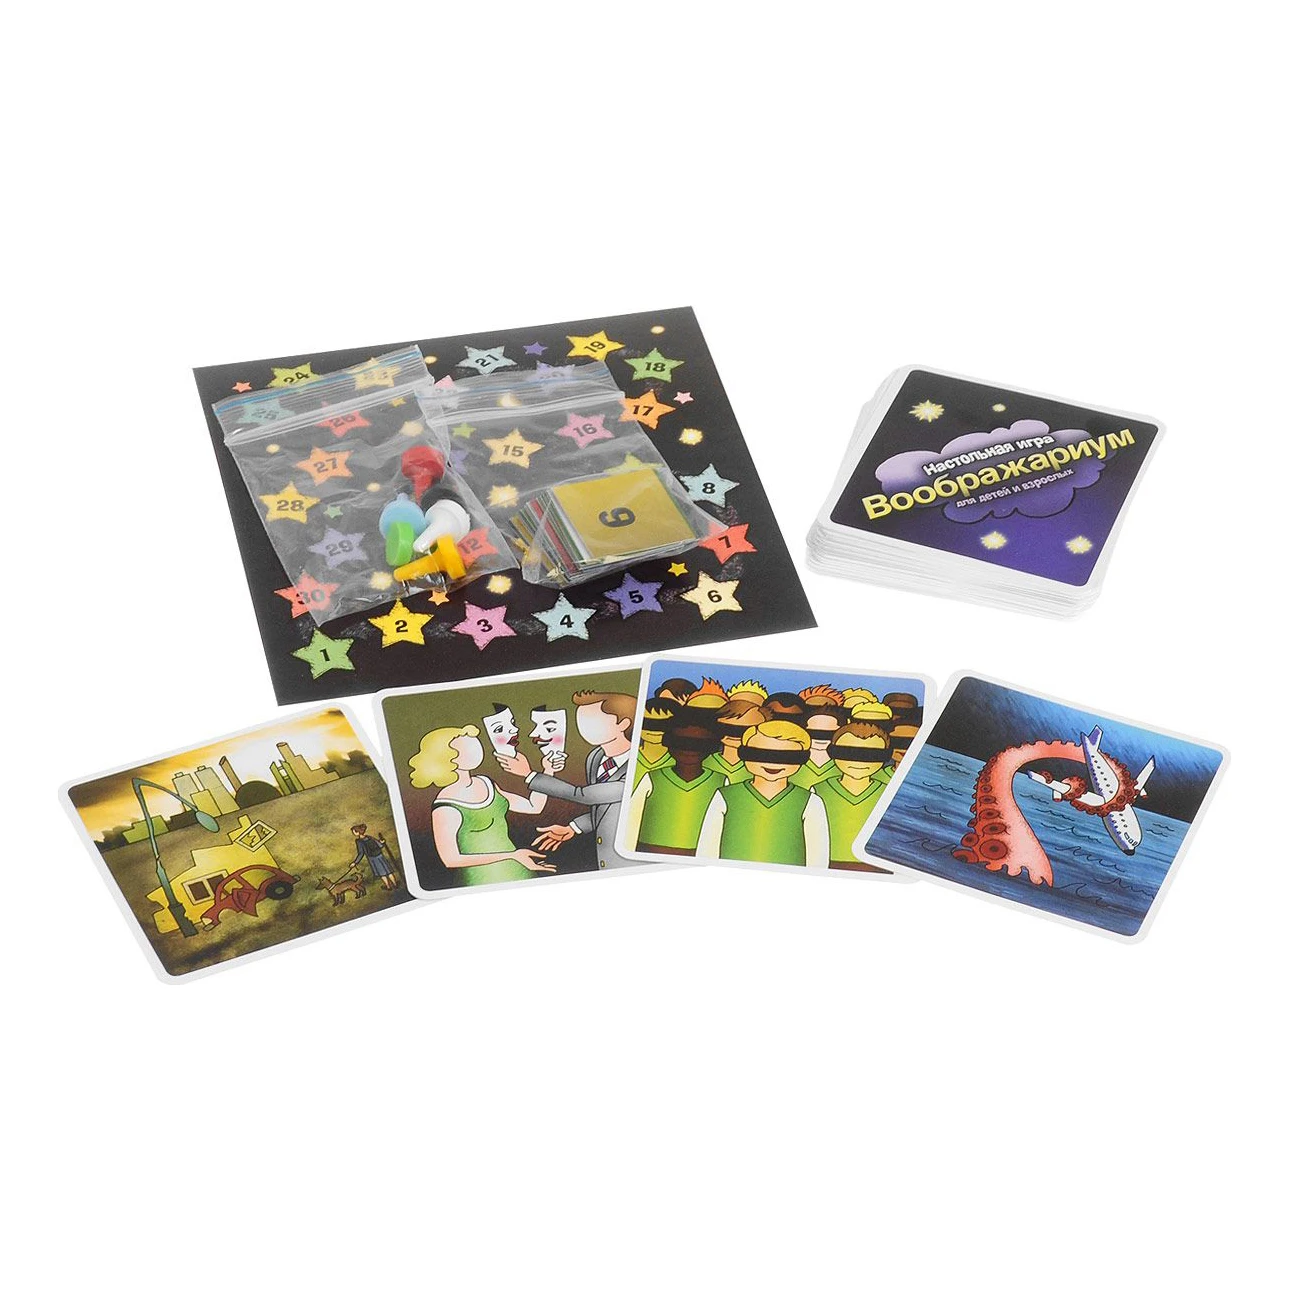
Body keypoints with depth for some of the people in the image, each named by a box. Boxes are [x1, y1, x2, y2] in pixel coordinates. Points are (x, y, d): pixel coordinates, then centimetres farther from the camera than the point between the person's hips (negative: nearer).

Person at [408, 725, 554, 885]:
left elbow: (533, 806, 13)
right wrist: (512, 855, -24)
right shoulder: (446, 808, -18)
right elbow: (451, 860, -22)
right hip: (485, 883, -7)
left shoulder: (485, 784, 6)